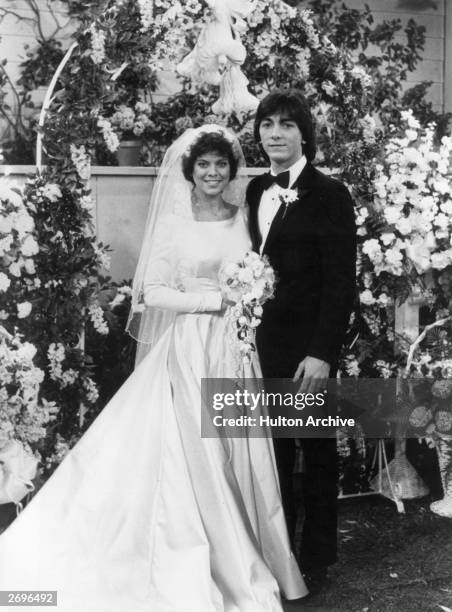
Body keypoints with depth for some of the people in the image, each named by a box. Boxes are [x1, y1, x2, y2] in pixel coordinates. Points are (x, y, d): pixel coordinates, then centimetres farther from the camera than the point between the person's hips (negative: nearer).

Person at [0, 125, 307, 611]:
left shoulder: (244, 218, 9)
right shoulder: (173, 223, -1)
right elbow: (154, 292, -7)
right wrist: (217, 300, -14)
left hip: (236, 350, 3)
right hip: (188, 351, -3)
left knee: (239, 454, 5)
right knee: (192, 457, -2)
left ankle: (245, 562, 21)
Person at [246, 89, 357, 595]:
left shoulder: (328, 194, -9)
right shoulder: (256, 190, 9)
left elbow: (340, 281, -13)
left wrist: (322, 353, -18)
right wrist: (247, 332, 3)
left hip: (307, 347, -5)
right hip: (262, 343, 5)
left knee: (316, 450, 9)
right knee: (272, 449, 12)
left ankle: (316, 558, 24)